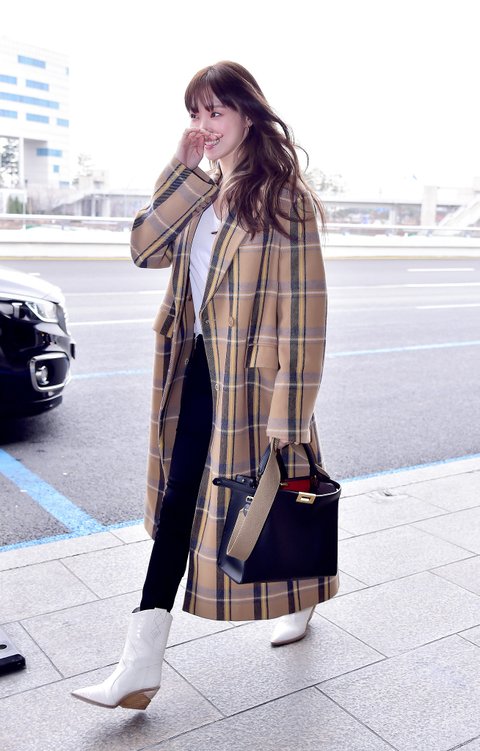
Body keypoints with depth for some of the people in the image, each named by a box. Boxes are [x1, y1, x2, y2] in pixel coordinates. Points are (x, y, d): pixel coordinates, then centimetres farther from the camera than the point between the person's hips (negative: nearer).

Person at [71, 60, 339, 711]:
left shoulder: (282, 195, -12)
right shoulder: (201, 192, 12)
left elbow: (301, 306, -17)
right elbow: (146, 249, 1)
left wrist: (290, 410, -19)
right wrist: (184, 171, -7)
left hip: (251, 376, -6)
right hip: (198, 369, 7)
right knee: (179, 503, 8)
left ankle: (299, 598, 42)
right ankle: (142, 664, 19)